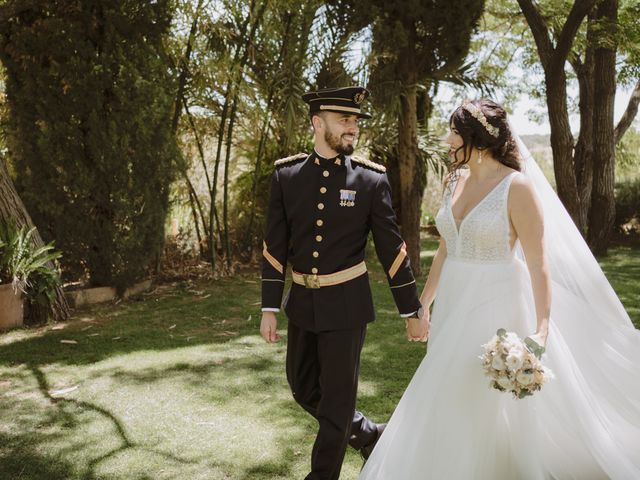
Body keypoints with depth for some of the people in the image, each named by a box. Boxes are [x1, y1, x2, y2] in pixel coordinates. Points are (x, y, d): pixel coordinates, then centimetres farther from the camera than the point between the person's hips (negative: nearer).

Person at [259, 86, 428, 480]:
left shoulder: (372, 179, -8)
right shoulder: (286, 175, -2)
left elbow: (392, 249, -4)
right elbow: (275, 246, 1)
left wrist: (413, 311, -1)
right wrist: (270, 308, -1)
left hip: (346, 303, -4)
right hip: (302, 301, 4)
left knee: (336, 398, 5)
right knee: (303, 388, 18)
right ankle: (369, 435, 40)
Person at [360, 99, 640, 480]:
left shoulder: (517, 187, -15)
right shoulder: (455, 182, 5)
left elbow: (538, 263, -17)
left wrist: (542, 329, -25)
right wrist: (424, 302, 17)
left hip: (495, 306, -7)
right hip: (454, 305, 7)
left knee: (487, 408, 4)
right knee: (449, 401, 17)